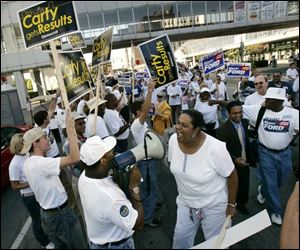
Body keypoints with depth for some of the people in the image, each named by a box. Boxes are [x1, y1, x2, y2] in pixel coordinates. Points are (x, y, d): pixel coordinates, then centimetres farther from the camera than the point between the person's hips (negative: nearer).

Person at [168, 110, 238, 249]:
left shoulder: (215, 148, -31)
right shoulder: (173, 140, -17)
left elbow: (232, 176, -16)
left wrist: (231, 204, -8)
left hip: (213, 205, -4)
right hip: (185, 202, 4)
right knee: (181, 237, 19)